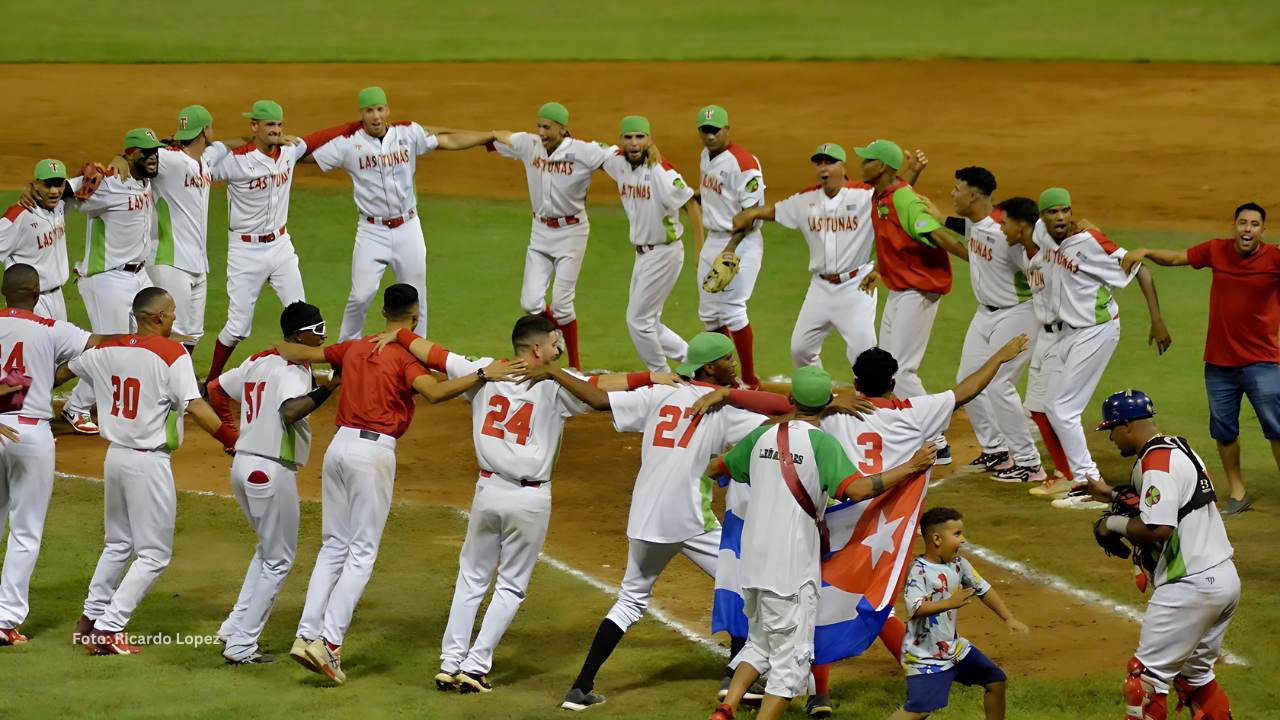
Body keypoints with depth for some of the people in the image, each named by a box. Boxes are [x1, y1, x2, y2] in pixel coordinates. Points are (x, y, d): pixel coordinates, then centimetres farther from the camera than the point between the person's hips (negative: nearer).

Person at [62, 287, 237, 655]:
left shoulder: (106, 350, 5)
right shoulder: (172, 355, -14)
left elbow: (61, 371, 20)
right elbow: (195, 407, -23)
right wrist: (231, 439, -18)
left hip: (115, 456, 7)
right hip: (149, 463, -7)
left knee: (118, 543, 24)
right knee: (154, 554, 1)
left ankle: (91, 618, 26)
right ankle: (108, 630, -5)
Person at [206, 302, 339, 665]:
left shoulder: (257, 362, 12)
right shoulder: (293, 369, -15)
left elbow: (216, 388, 22)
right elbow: (290, 412, -33)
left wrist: (230, 429, 21)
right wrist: (327, 389, -33)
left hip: (242, 465, 9)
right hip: (272, 471, -9)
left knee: (268, 548, 25)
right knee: (279, 560, 3)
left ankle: (236, 627, 20)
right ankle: (241, 645, 1)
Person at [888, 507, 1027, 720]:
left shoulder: (959, 564, 1)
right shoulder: (918, 571, -22)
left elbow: (983, 590, 11)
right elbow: (915, 609, -35)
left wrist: (1009, 619, 6)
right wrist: (950, 603, -47)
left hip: (953, 647, 8)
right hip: (924, 654, -8)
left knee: (996, 681, 15)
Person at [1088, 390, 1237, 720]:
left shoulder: (1156, 463, -15)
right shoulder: (1180, 451, 15)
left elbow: (1158, 528, -26)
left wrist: (1114, 524, -10)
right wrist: (1112, 495, 25)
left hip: (1191, 586, -10)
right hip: (1225, 579, 10)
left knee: (1147, 675, -5)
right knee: (1194, 673, 22)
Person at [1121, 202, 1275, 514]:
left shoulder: (1273, 258, -11)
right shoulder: (1217, 250, 0)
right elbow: (1175, 258, 11)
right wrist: (1145, 252, -4)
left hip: (1261, 362, -4)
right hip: (1219, 362, 4)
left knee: (1275, 427, -6)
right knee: (1223, 430, 11)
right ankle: (1237, 493, 25)